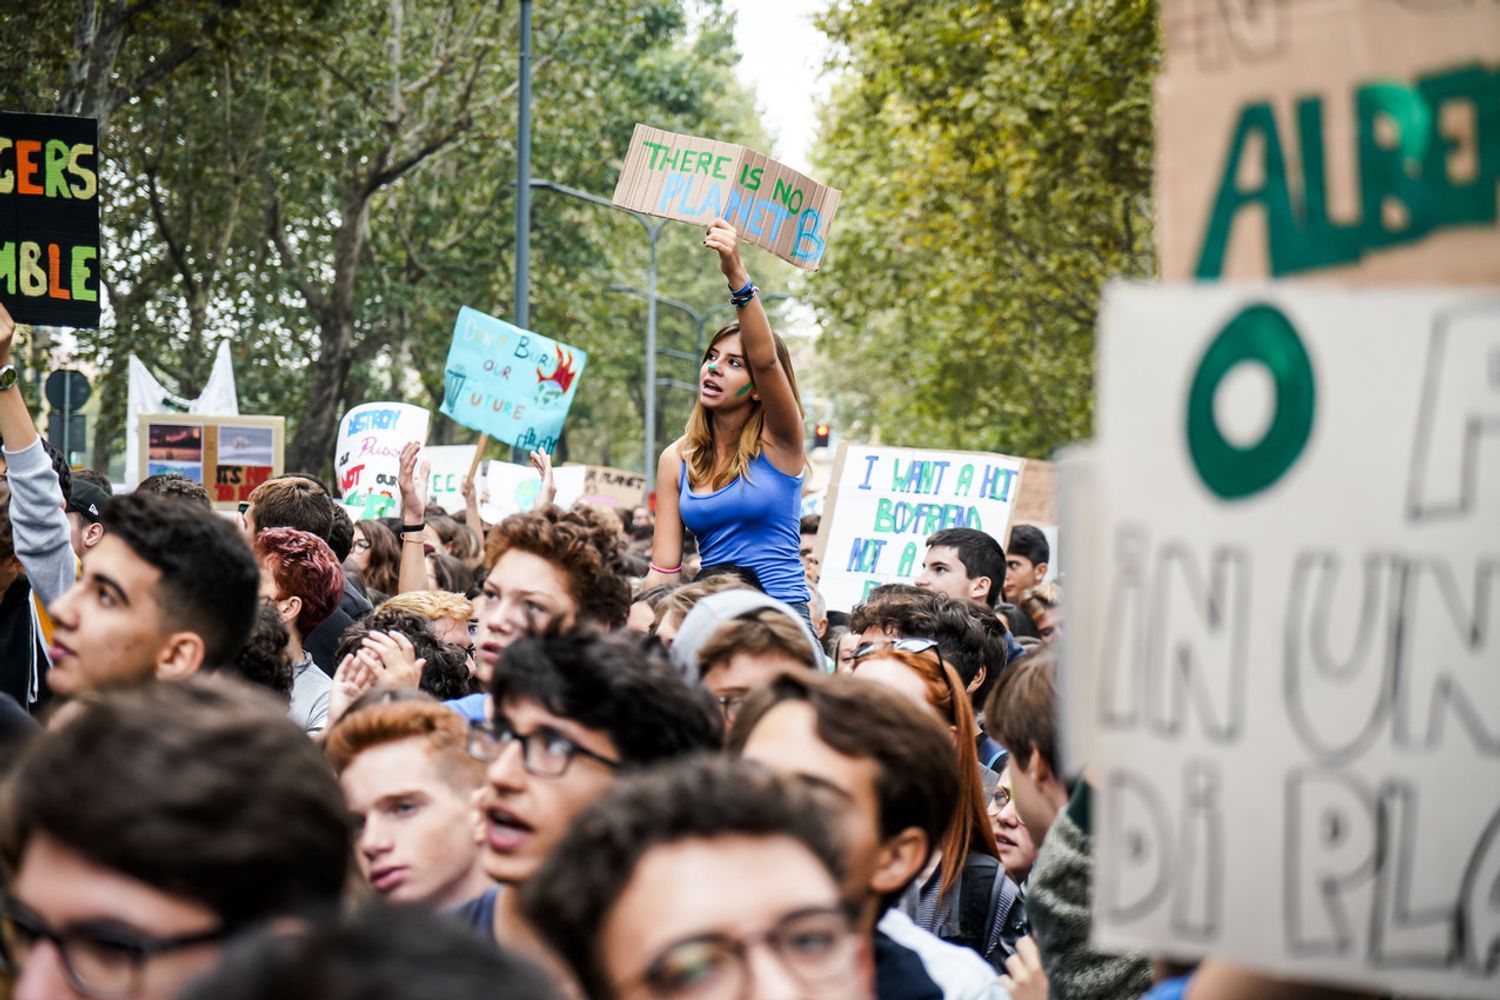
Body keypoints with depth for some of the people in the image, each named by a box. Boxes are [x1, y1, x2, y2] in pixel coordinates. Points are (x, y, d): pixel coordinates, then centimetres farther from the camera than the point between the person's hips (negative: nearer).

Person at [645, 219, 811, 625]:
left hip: (782, 612, -3)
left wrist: (737, 274, -29)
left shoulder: (778, 442, 0)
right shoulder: (677, 459, 10)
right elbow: (663, 569, 10)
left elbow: (765, 359, -18)